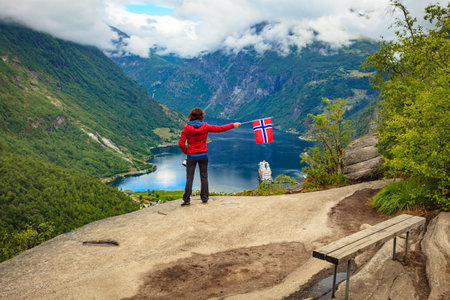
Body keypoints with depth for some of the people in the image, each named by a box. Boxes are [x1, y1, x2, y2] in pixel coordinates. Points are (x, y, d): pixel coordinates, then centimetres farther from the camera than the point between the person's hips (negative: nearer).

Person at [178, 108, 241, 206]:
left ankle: (186, 200, 1)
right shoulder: (205, 126, -6)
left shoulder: (187, 128, -7)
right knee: (204, 177, 12)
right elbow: (219, 128, 3)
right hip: (203, 155, 1)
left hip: (191, 156, -1)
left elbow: (181, 143, -10)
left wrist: (186, 151, 7)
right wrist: (233, 125, 14)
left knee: (189, 178, 3)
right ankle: (204, 198, 17)